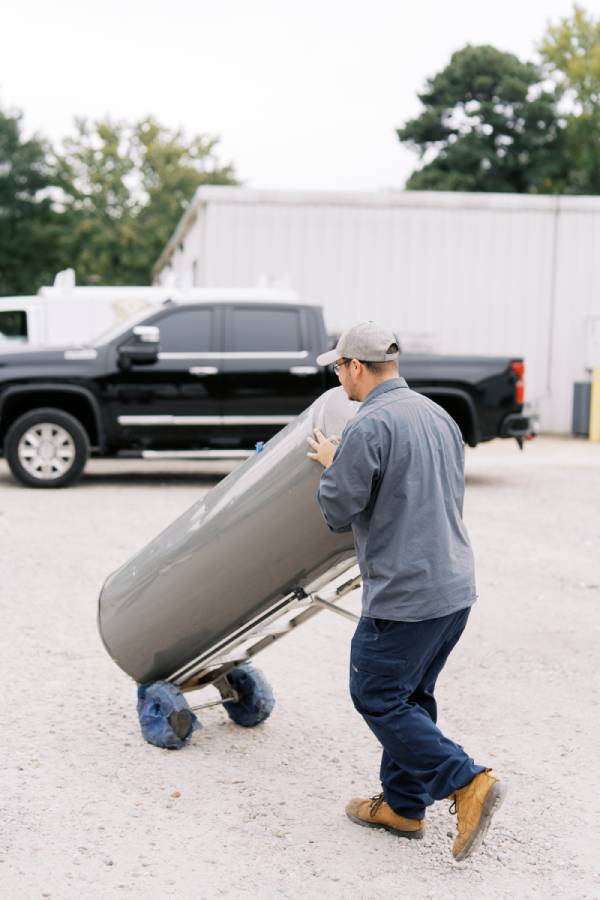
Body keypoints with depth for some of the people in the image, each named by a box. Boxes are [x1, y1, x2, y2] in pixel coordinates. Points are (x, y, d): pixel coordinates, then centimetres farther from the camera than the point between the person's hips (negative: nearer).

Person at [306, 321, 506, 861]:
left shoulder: (368, 428, -16)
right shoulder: (439, 416, 11)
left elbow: (338, 513, -12)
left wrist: (330, 465, 8)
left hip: (404, 594, -9)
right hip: (456, 588, 9)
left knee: (377, 698, 3)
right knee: (410, 697, 18)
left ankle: (467, 783, -6)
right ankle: (403, 807, 25)